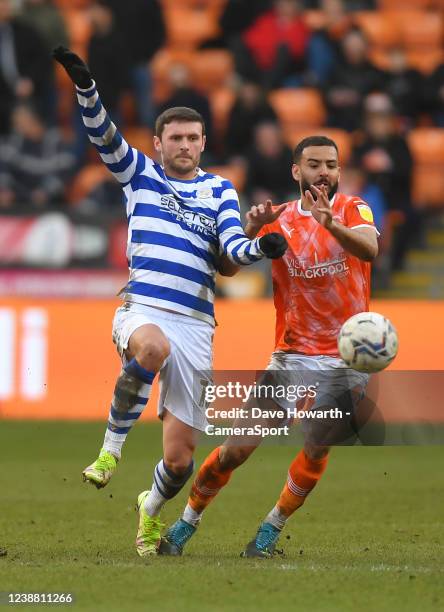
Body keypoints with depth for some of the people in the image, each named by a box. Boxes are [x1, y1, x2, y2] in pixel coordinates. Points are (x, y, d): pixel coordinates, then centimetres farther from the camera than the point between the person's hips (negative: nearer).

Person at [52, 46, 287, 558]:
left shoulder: (219, 190, 14)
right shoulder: (139, 174, 12)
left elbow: (233, 247, 0)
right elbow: (103, 135, -2)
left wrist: (260, 247, -22)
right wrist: (84, 86, -19)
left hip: (195, 326, 2)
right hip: (141, 310, -2)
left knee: (180, 458, -2)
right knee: (153, 347, -43)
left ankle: (152, 510, 32)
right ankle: (112, 444, -24)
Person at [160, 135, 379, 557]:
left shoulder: (352, 209, -2)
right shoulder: (280, 221, 3)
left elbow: (369, 249, -24)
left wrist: (331, 223, -43)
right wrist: (252, 231, -26)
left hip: (345, 360, -1)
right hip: (290, 358, 1)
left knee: (315, 454, -3)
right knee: (237, 448, -5)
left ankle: (272, 529, 17)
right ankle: (187, 522, 12)